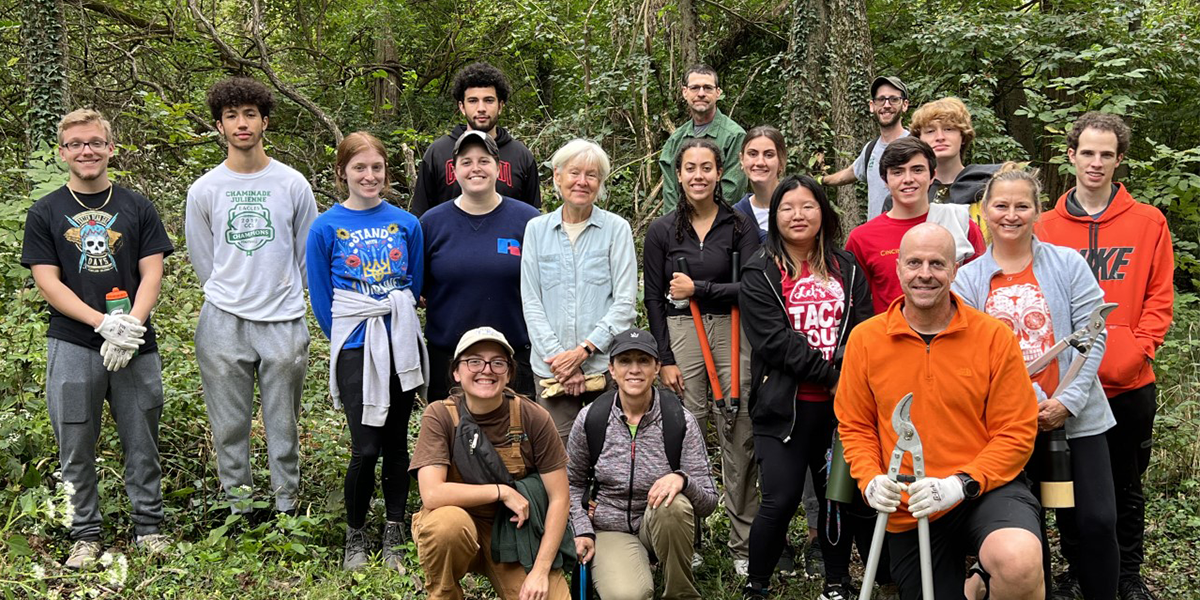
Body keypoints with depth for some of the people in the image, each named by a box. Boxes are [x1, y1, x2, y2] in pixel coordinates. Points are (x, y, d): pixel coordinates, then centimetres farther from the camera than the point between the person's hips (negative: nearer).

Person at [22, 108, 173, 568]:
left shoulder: (137, 208, 8)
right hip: (72, 346, 0)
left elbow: (151, 274, 3)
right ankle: (85, 535, 18)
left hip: (135, 346, 1)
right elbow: (48, 283, -2)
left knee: (142, 441, 6)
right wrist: (105, 323, -15)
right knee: (76, 446, 5)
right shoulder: (45, 213, 5)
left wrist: (131, 325, -14)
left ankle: (149, 526, 20)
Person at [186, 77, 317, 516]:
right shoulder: (204, 190, 3)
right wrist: (229, 299, 10)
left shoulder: (293, 184, 3)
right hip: (224, 323, 0)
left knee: (284, 425, 7)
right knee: (229, 426, 6)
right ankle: (237, 505, 18)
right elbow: (202, 261, 11)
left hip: (285, 322, 0)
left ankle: (287, 505, 19)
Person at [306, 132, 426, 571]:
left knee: (396, 442, 10)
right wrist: (343, 337, 0)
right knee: (365, 448, -5)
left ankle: (394, 536, 22)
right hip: (355, 348, -2)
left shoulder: (405, 223, 4)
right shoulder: (326, 228, -2)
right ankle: (355, 538, 15)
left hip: (401, 343, 2)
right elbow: (321, 296, 2)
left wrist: (398, 320, 5)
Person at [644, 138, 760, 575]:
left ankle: (744, 544, 10)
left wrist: (698, 288, -8)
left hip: (731, 332, 0)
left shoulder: (739, 226, 5)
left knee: (739, 439, 0)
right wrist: (665, 359, -1)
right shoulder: (662, 231, 7)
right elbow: (654, 299, 5)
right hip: (681, 335, 0)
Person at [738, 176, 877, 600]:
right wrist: (828, 374, -13)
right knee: (781, 500, -8)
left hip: (839, 404, 3)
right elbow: (774, 339, -10)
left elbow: (862, 327, 3)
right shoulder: (760, 274, 1)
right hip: (784, 406, -3)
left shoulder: (846, 269, 13)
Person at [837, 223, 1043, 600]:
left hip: (988, 489, -3)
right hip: (908, 514, 3)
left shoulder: (994, 336, -6)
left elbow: (1016, 432, -7)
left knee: (1019, 564, -33)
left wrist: (961, 484, -19)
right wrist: (870, 479, -10)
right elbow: (855, 426, 8)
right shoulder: (865, 339, 0)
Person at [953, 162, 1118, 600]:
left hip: (1077, 418, 0)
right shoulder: (967, 279, 3)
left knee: (1095, 521, 0)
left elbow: (1091, 335, -3)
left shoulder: (1067, 264, 2)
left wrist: (1068, 400, -12)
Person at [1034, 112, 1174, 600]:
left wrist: (1133, 353, -15)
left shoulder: (1148, 223, 2)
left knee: (1126, 486, 12)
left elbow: (1159, 300, -1)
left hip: (1129, 384, 0)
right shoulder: (1046, 227, 3)